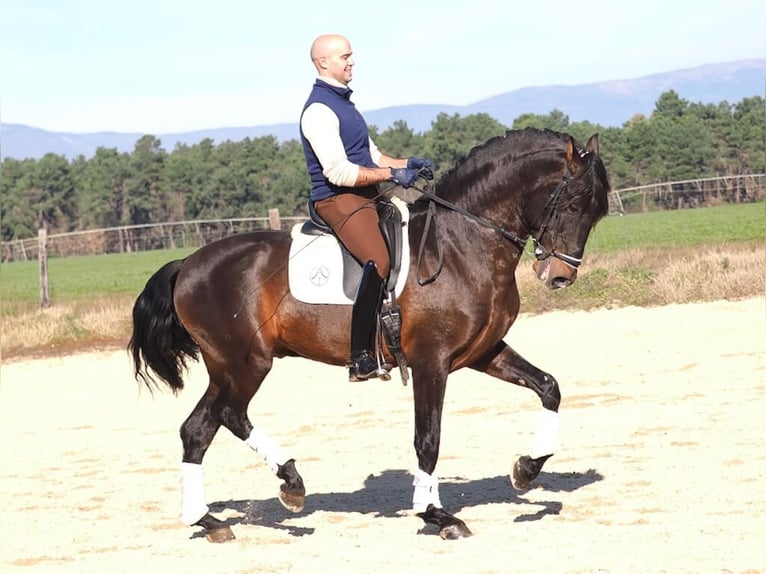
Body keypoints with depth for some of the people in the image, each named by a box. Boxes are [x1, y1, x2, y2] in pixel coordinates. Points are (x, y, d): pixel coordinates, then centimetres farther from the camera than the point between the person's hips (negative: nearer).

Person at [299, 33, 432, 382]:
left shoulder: (343, 102, 20)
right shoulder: (319, 110, -12)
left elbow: (372, 156, 24)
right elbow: (338, 172, -21)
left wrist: (407, 165, 6)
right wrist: (391, 175, -18)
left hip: (367, 197, 11)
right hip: (338, 200, -11)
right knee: (379, 262, -28)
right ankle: (360, 359, -28)